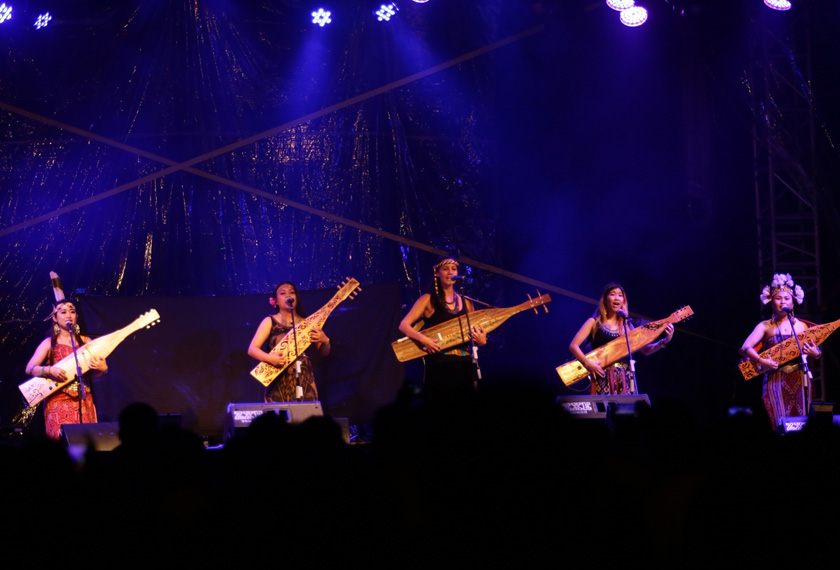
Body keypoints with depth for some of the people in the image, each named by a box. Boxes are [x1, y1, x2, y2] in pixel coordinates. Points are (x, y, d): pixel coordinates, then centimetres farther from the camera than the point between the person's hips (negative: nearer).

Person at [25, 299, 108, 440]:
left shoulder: (86, 341, 10)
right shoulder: (49, 343, 3)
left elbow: (94, 374, 10)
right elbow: (29, 369, -4)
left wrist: (101, 368, -13)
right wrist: (49, 370, -22)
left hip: (84, 402, 2)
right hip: (59, 401, -2)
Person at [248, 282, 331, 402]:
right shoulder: (270, 322, 4)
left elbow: (324, 352, 13)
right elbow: (252, 349, -3)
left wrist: (325, 341, -9)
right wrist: (269, 358, -22)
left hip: (304, 381, 2)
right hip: (279, 382, -2)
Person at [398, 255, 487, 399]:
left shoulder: (465, 301, 12)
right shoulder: (429, 299, 1)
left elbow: (476, 333, 17)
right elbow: (404, 325, -5)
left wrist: (481, 341, -6)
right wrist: (423, 339, -21)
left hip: (464, 365, 4)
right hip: (438, 365, -4)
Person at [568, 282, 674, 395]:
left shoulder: (627, 325, 14)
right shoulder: (594, 322, 4)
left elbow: (644, 349, 14)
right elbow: (573, 346, -2)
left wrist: (664, 341, -1)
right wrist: (588, 363, -16)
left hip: (625, 380, 4)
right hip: (603, 378, -4)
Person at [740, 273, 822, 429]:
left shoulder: (801, 326, 7)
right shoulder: (765, 326, 2)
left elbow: (817, 352, 10)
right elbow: (745, 348, -8)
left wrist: (815, 353, -14)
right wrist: (761, 361, -24)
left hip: (799, 380, 2)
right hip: (775, 380, -2)